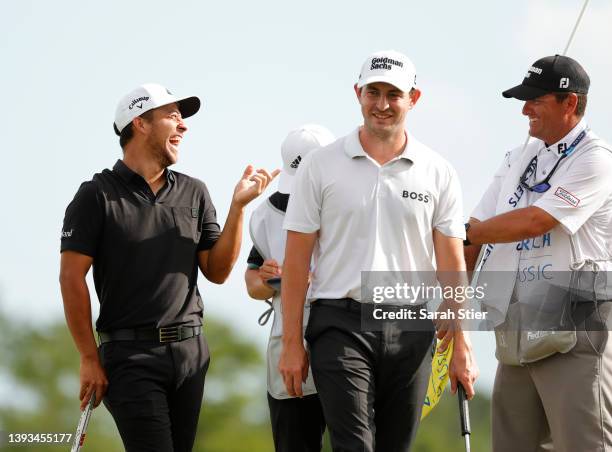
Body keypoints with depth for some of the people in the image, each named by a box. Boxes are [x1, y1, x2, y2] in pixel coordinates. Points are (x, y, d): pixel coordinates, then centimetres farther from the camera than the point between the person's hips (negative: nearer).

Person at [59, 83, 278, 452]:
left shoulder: (194, 193, 12)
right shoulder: (98, 195, -2)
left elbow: (217, 272, 11)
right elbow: (72, 277, -5)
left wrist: (238, 206, -1)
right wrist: (90, 359, -8)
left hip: (190, 350, 5)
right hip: (131, 353, -5)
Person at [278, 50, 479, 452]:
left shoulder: (438, 173, 7)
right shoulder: (321, 166, 3)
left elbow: (452, 265, 7)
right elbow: (297, 260, 3)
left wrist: (462, 348, 1)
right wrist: (292, 343, -2)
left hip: (411, 329, 3)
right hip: (342, 324, -2)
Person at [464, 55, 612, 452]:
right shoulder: (518, 160, 18)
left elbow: (534, 221, -16)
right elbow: (478, 230, 17)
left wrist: (466, 232, -5)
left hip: (574, 336, -8)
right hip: (518, 333, 8)